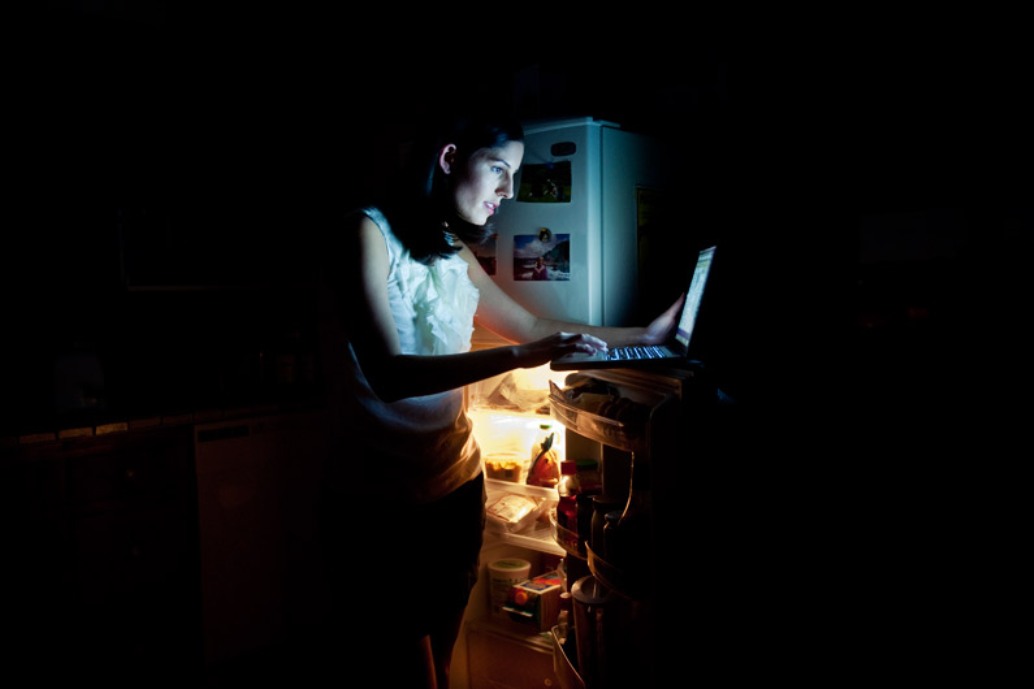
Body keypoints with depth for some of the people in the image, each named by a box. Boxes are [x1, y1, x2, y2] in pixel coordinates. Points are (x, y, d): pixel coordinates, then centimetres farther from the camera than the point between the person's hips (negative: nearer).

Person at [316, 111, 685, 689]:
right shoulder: (370, 231, -12)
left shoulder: (456, 255, 7)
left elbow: (533, 327, 15)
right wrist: (518, 356, -30)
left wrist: (645, 335, 13)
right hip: (380, 499, -6)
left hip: (455, 485, 6)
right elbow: (389, 375, -23)